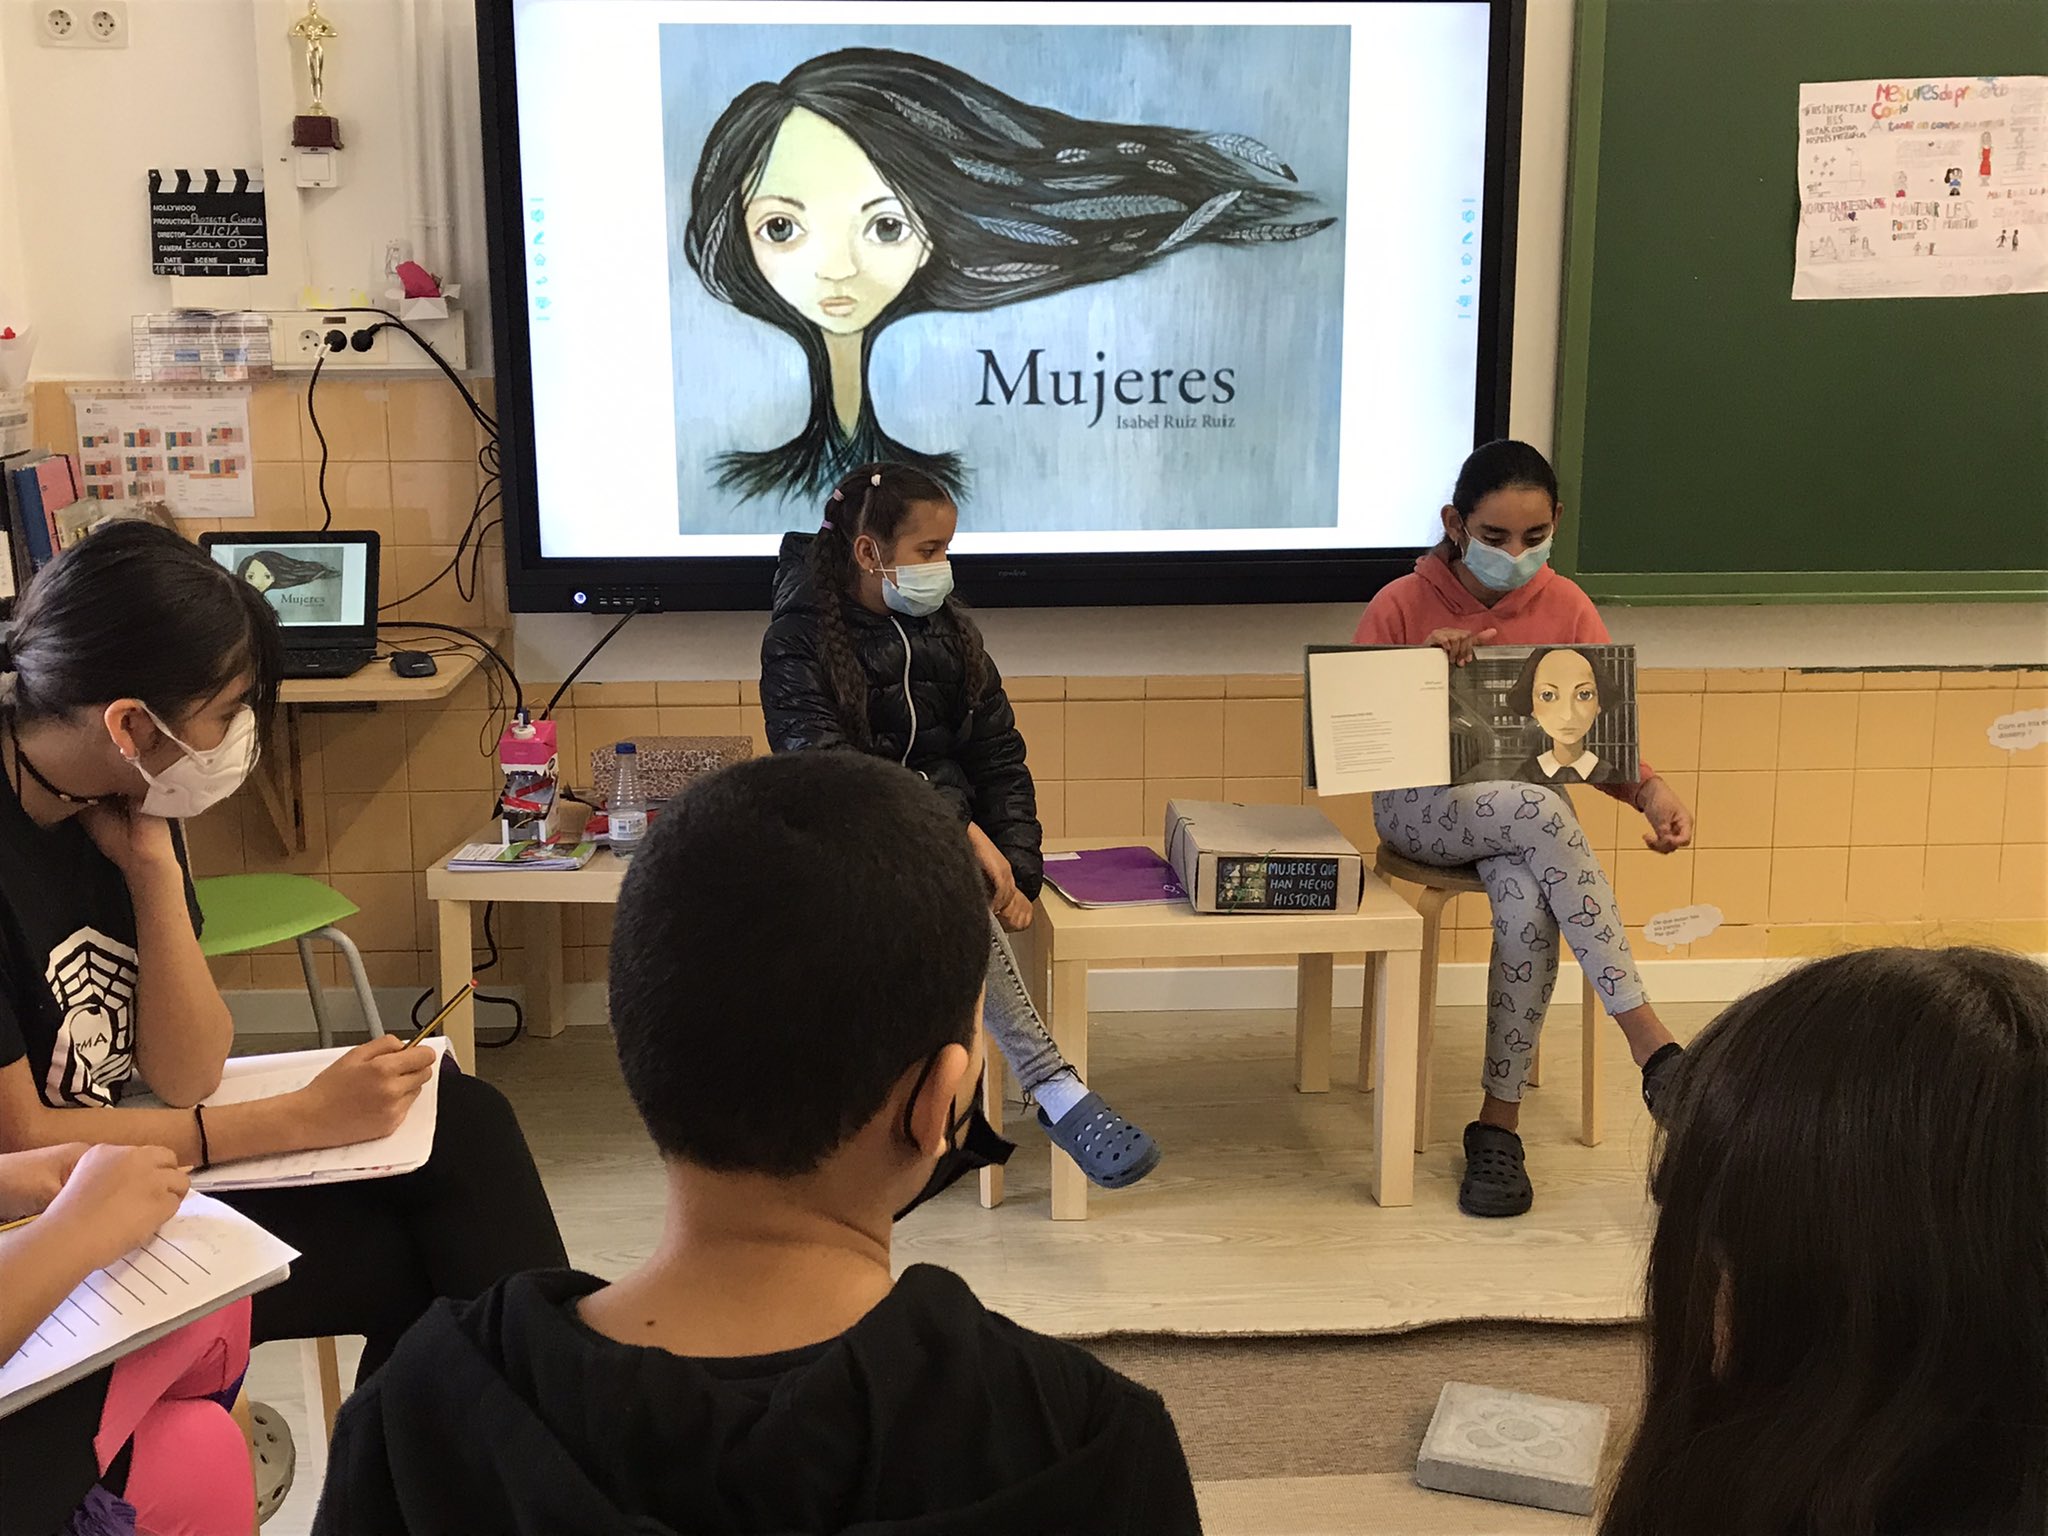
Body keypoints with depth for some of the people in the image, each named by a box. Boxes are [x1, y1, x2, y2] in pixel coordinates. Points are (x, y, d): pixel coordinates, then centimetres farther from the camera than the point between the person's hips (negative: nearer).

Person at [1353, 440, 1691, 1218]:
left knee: (1530, 906, -33)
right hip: (1422, 806, -2)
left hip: (1526, 812, 2)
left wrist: (1649, 790, -18)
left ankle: (1498, 1120, -18)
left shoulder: (1567, 608, 3)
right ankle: (1647, 1037, -32)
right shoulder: (1401, 606, -4)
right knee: (1541, 811, -35)